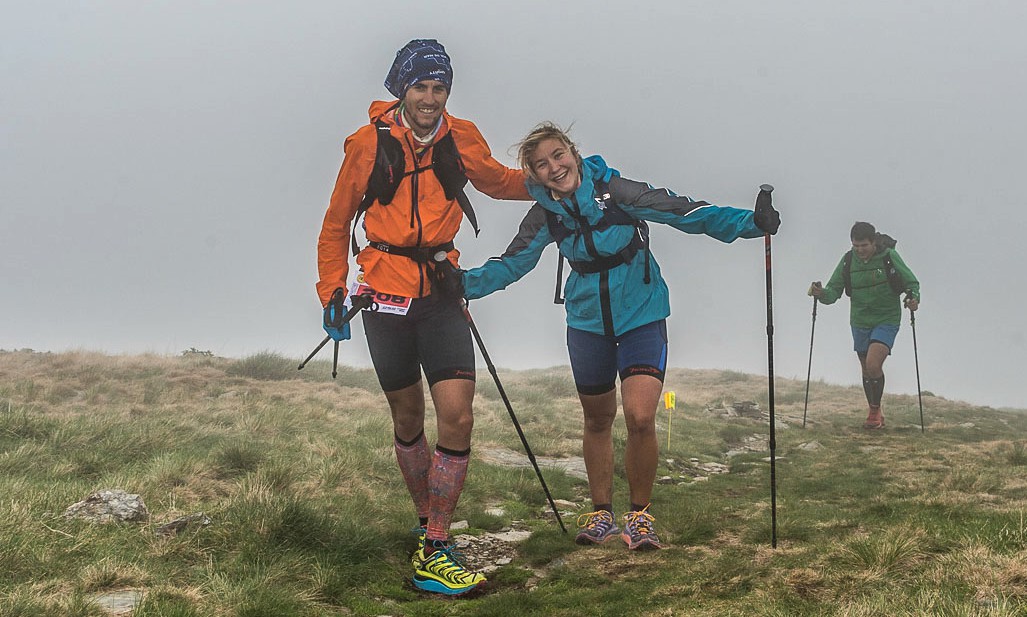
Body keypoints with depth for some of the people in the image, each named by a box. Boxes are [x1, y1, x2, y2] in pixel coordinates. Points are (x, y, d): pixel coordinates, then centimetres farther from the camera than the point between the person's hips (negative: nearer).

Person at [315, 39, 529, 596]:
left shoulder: (461, 139, 2)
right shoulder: (369, 144, -3)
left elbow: (498, 182, 23)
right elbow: (337, 223, 8)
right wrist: (332, 291, 3)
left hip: (441, 294, 1)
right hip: (385, 293, -1)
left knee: (457, 419, -12)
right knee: (408, 420, 10)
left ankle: (434, 553, -5)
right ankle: (427, 522, 30)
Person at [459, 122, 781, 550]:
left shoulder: (616, 191, -16)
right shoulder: (545, 215, -5)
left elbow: (687, 213, -18)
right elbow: (510, 265, 6)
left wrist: (751, 223, -28)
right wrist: (461, 283, -7)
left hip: (642, 317, -3)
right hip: (588, 323, 4)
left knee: (640, 418, -17)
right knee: (597, 421, 13)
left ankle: (640, 515, 3)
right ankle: (601, 514, 30)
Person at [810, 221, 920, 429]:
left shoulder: (889, 257, -13)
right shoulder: (848, 260, -5)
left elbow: (912, 282, -4)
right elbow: (834, 290, -4)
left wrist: (913, 298, -24)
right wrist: (822, 293, -26)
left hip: (886, 320, -4)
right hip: (860, 322, 4)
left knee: (873, 364, -21)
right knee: (867, 370, 14)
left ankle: (875, 410, -1)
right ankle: (874, 413, 32)